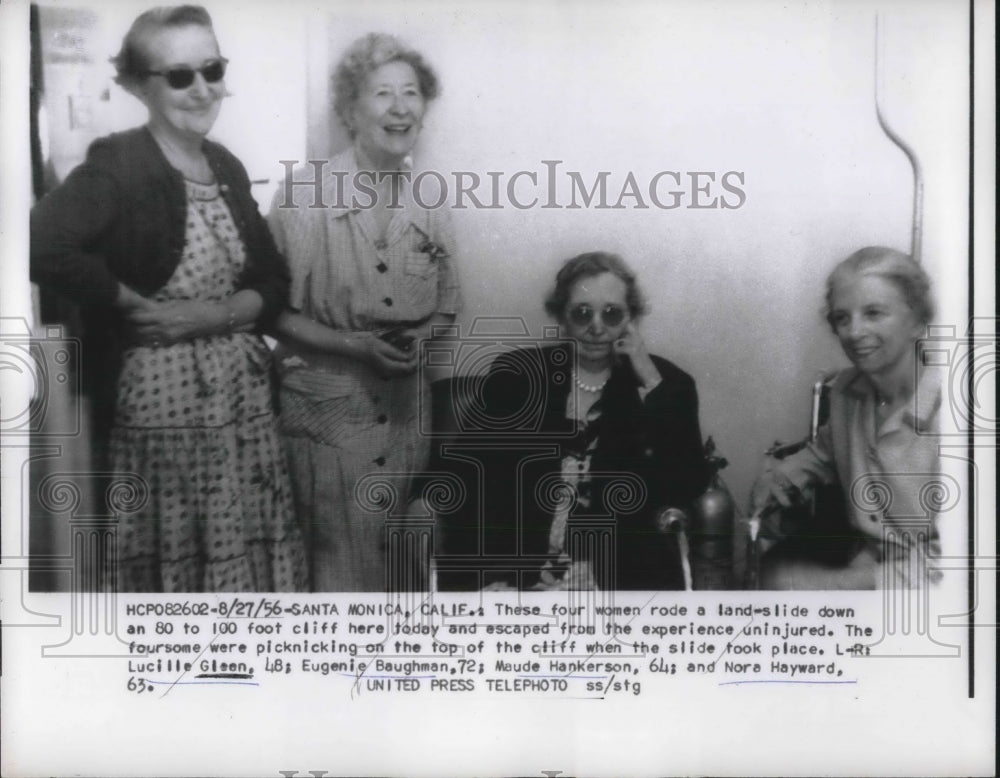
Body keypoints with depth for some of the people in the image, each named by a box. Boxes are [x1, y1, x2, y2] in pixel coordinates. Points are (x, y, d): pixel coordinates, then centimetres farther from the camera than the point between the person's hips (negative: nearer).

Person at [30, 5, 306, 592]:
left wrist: (217, 314, -9)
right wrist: (138, 305, -16)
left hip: (245, 394, 6)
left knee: (249, 559, 10)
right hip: (162, 401, -6)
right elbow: (43, 247, -27)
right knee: (174, 565, 3)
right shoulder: (118, 164, -10)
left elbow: (274, 283, 10)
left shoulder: (228, 168, 10)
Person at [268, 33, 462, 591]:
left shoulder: (430, 207, 4)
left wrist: (415, 341, -7)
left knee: (395, 558, 12)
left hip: (404, 407, 4)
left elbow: (444, 310, 14)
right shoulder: (305, 198, -10)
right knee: (341, 561, -3)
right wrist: (355, 345, -17)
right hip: (325, 403, -4)